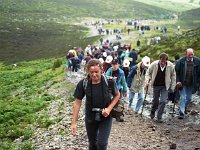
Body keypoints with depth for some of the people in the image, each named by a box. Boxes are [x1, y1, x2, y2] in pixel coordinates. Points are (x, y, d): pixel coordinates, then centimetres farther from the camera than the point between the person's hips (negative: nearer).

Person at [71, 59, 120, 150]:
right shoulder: (83, 83, -17)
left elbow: (117, 95, -2)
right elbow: (77, 102, -9)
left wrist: (109, 108, -17)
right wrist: (74, 122, -9)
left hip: (105, 116, -1)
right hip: (90, 117, 2)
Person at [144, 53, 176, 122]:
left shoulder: (170, 66, -15)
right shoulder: (154, 64, -17)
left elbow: (173, 76, -2)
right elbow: (148, 73, -3)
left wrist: (172, 87, -1)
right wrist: (147, 82, -16)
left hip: (165, 86, 0)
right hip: (156, 85, 0)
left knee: (163, 101, -8)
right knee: (155, 100, 13)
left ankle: (159, 116, 5)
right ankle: (153, 111, 41)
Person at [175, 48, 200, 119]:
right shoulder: (180, 61, -11)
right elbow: (176, 72, -3)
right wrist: (178, 81, -13)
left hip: (191, 84, 2)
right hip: (182, 83, -2)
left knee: (189, 98, 13)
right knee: (183, 98, -4)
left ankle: (184, 107, 41)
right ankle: (181, 113, 3)